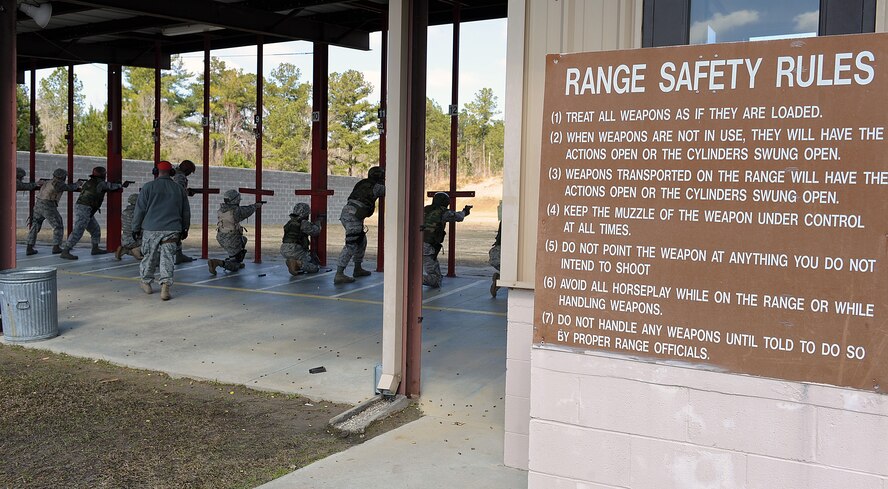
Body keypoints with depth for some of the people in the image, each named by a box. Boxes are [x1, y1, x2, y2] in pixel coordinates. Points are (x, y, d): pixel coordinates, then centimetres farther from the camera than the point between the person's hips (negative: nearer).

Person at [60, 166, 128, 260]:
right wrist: (122, 185, 27)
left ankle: (95, 249, 30)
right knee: (77, 232, -16)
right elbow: (111, 187, 8)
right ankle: (65, 252, -22)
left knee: (95, 229, 20)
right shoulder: (100, 183, -7)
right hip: (84, 209, -10)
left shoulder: (89, 182, 16)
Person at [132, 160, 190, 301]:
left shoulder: (148, 187, -2)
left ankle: (146, 283, 29)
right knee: (167, 259, -2)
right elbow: (186, 212, 15)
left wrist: (136, 228, 7)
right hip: (172, 230, 1)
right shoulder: (179, 189, 8)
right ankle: (165, 287, -15)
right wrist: (184, 229, 26)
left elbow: (139, 210, -1)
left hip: (151, 229, -1)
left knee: (149, 256, 14)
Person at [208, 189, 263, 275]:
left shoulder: (221, 208, -1)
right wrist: (256, 206, 22)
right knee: (234, 267, 3)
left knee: (243, 239, 34)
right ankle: (217, 262, -22)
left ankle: (238, 263, 33)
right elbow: (248, 211, 1)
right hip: (232, 240, -8)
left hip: (221, 238, 8)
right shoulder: (236, 210, -21)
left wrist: (253, 206, 21)